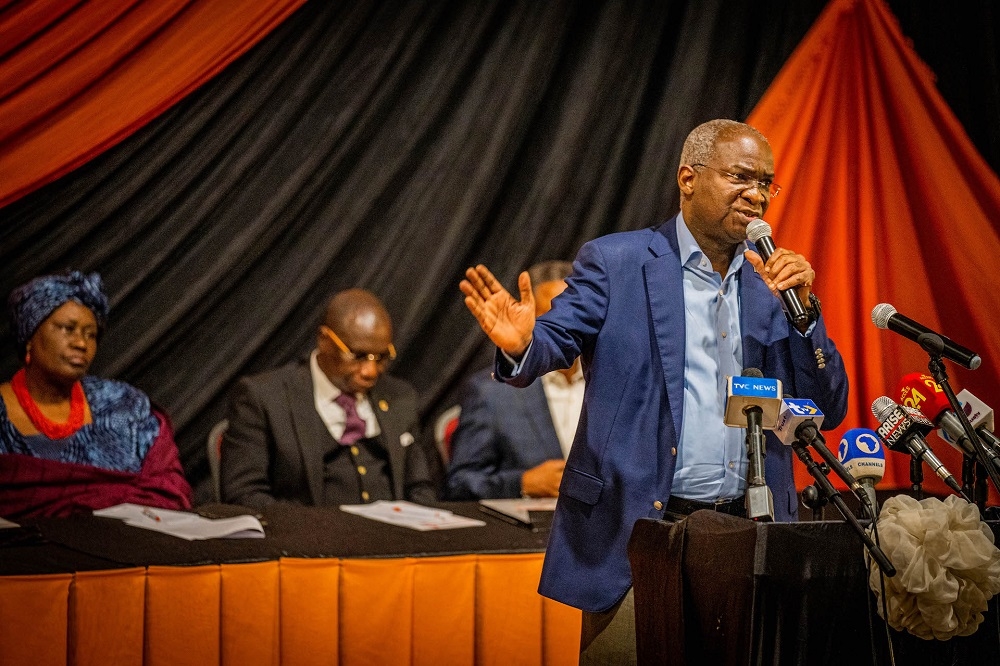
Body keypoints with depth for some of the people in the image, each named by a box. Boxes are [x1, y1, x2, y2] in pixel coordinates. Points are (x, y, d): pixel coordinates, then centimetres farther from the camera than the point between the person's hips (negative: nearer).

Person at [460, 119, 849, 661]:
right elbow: (557, 338, -9)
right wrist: (520, 346, -33)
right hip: (633, 531, -4)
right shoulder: (615, 263, 1)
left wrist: (802, 308, -7)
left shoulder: (772, 283, 11)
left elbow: (827, 410, 8)